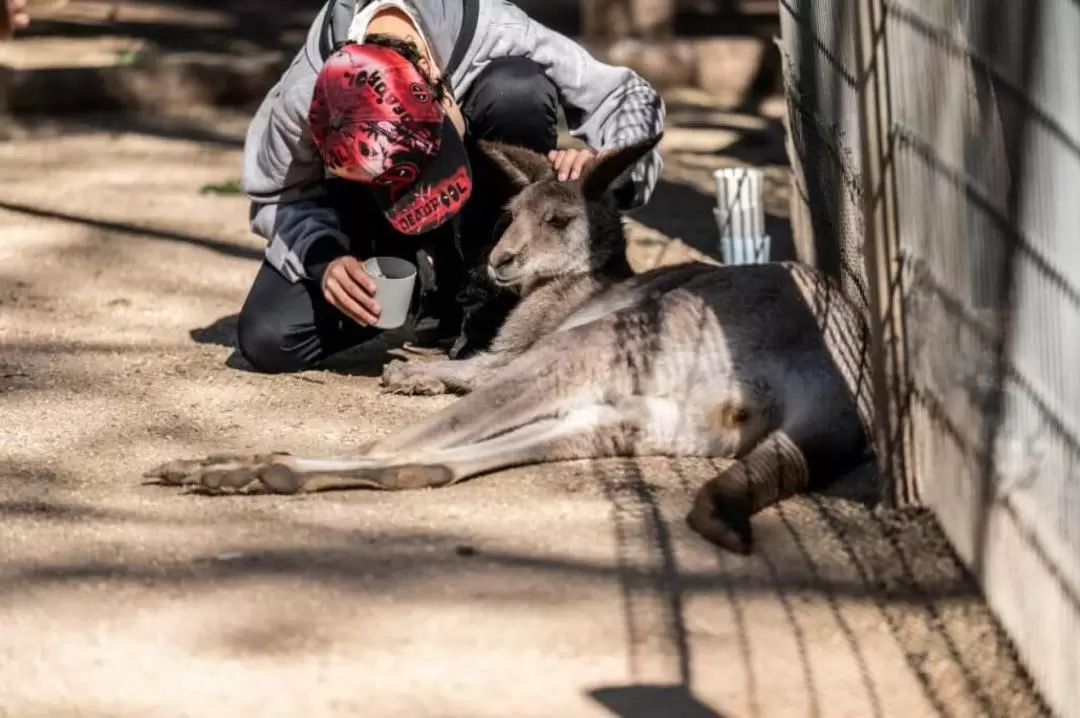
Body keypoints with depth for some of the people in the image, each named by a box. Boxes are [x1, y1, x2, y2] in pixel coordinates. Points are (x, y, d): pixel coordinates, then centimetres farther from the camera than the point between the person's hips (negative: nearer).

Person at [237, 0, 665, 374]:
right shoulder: (301, 99, -34)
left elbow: (627, 98, -25)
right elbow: (277, 196, -13)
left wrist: (603, 161, -46)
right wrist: (324, 260, -32)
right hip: (365, 203, 0)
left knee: (518, 90, -35)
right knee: (269, 342, -20)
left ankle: (484, 298, -18)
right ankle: (433, 289, 4)